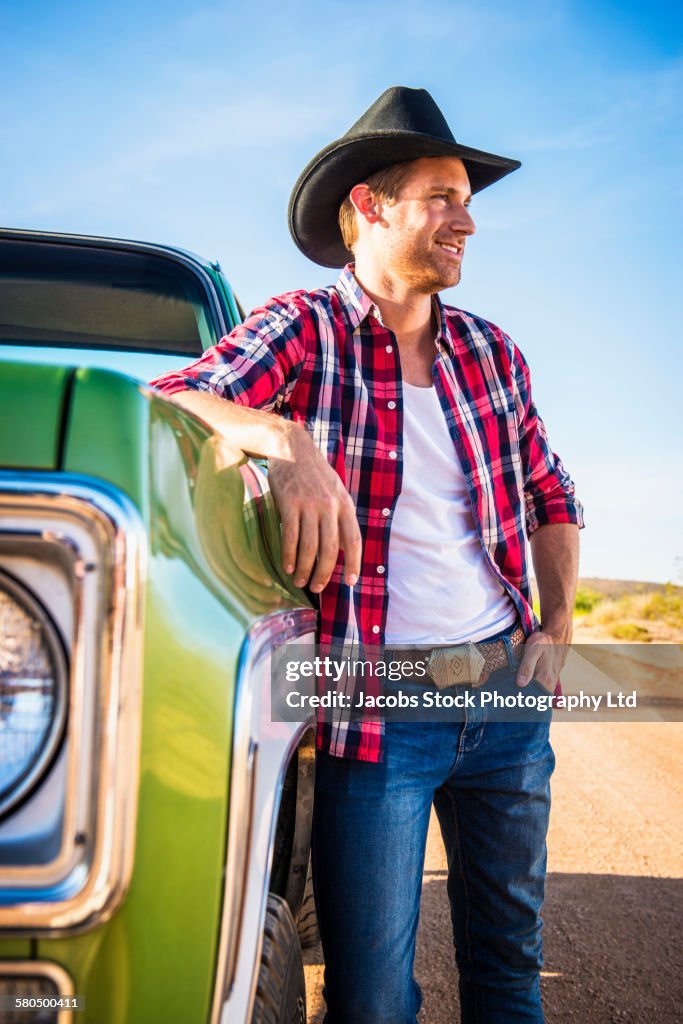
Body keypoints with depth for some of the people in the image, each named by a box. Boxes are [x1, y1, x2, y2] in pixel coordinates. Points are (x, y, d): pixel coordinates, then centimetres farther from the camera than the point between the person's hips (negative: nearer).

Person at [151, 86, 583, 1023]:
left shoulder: (493, 351, 10)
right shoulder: (306, 329, -3)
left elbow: (552, 496, 21)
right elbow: (167, 404, -18)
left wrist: (555, 625, 9)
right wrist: (281, 435, -36)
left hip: (508, 698, 5)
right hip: (375, 710, -4)